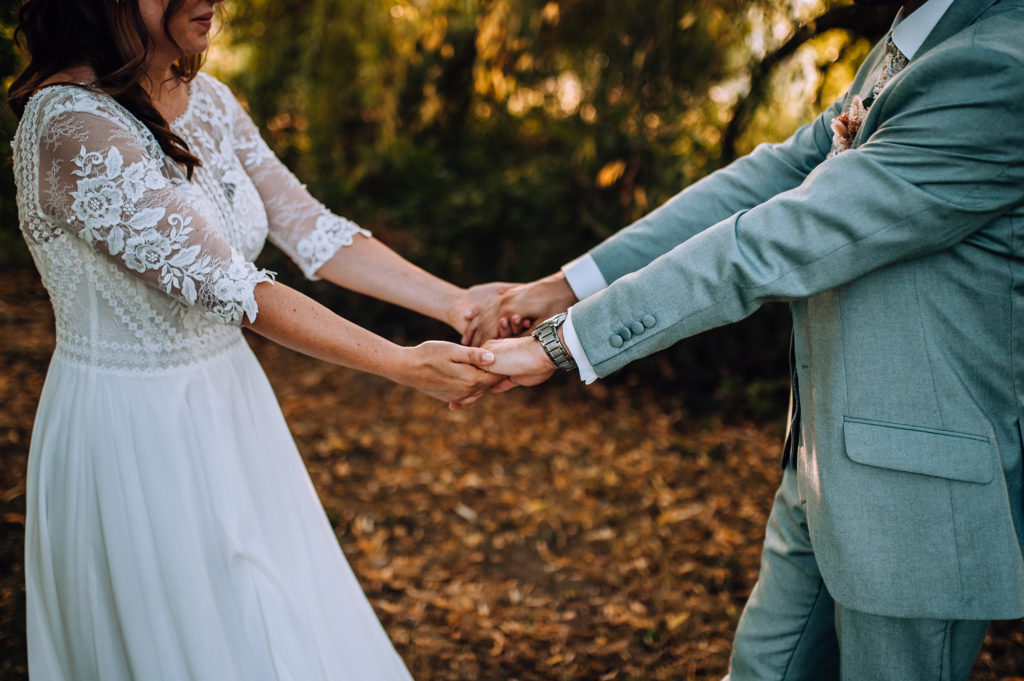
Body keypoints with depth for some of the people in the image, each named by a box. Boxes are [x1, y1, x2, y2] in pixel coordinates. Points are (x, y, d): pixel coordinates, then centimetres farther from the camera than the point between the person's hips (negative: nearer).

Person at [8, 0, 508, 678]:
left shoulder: (205, 99, 2)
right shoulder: (70, 124, -24)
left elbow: (307, 225, -1)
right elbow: (223, 286, -28)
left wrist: (452, 300, -10)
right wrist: (404, 365, -26)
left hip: (229, 404, 8)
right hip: (133, 436, -8)